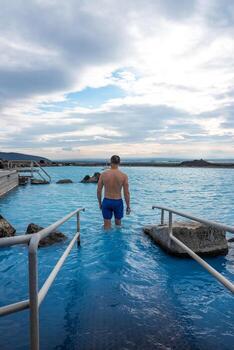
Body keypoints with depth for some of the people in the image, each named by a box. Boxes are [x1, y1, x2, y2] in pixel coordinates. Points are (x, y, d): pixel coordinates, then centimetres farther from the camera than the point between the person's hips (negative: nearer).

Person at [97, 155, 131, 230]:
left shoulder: (103, 174, -6)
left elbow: (98, 191, 0)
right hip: (118, 202, 0)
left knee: (107, 225, 10)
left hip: (106, 202, 1)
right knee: (118, 224, 22)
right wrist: (128, 206, 2)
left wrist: (100, 203, 13)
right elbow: (126, 193, -8)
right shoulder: (124, 176, -9)